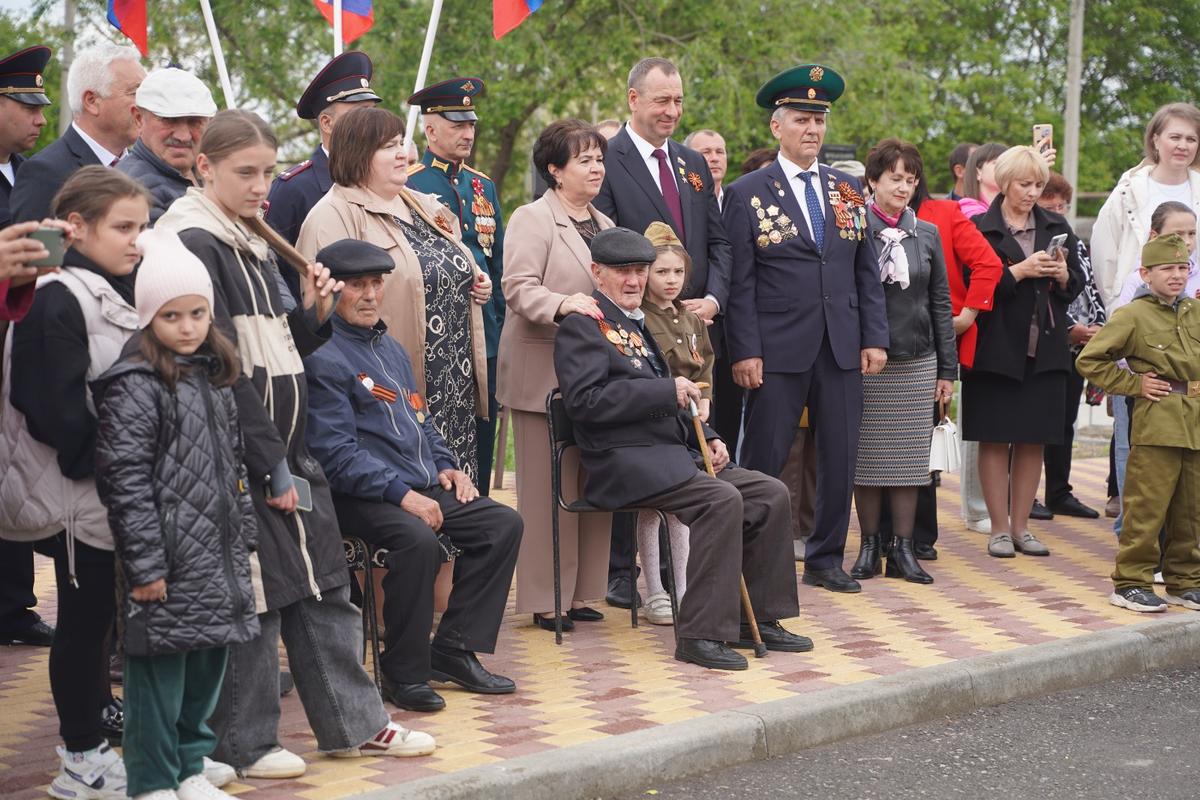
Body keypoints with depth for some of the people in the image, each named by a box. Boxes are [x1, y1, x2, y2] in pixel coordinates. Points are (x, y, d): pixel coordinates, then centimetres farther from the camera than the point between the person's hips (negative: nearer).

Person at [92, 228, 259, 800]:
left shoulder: (215, 378, 13)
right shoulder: (135, 385, -12)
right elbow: (125, 478, -16)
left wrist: (242, 535, 18)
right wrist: (145, 562, -18)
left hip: (217, 553, 8)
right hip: (167, 558, -8)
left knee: (208, 661, 13)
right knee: (161, 667, -2)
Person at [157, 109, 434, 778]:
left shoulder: (256, 242, 14)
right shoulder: (196, 245, -13)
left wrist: (315, 314, -1)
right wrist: (269, 465, -18)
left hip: (288, 445, 9)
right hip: (240, 455, -9)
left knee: (325, 585, 12)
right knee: (253, 596, -1)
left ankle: (355, 723, 22)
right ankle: (244, 743, 13)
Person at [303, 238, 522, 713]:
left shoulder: (391, 349, 21)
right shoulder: (323, 358, -9)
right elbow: (336, 451, -17)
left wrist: (445, 466, 10)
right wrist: (401, 494, -23)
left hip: (422, 489, 9)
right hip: (361, 497, -9)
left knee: (503, 525, -3)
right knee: (419, 540, -34)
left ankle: (452, 651, 0)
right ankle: (405, 673, -19)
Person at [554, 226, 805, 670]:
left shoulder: (636, 324, 24)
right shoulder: (582, 325, -5)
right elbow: (584, 400, -19)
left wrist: (707, 437, 11)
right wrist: (668, 390, -18)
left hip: (673, 452, 9)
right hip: (624, 462, -9)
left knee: (771, 494, -2)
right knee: (722, 499, -29)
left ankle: (758, 619, 5)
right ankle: (701, 634, -25)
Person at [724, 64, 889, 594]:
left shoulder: (847, 190, 12)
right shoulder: (747, 194, -1)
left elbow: (867, 271, 12)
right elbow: (740, 282, -4)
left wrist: (874, 338, 4)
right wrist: (744, 351, -10)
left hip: (842, 349, 4)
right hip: (778, 351, -4)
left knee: (839, 459, 7)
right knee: (763, 461, 0)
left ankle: (825, 559, 19)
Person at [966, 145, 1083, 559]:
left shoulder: (1057, 228, 12)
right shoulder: (980, 228, -3)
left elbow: (1078, 285, 15)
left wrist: (1063, 275, -6)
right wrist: (1019, 271, -17)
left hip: (1044, 350, 4)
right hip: (996, 350, -4)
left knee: (1034, 440, 6)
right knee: (995, 439, 0)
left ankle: (1020, 527, 16)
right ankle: (999, 529, 8)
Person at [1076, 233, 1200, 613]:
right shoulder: (1132, 316, -7)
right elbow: (1090, 359, -8)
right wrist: (1132, 385, -7)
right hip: (1156, 426, -6)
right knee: (1147, 509, -5)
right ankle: (1130, 582, 3)